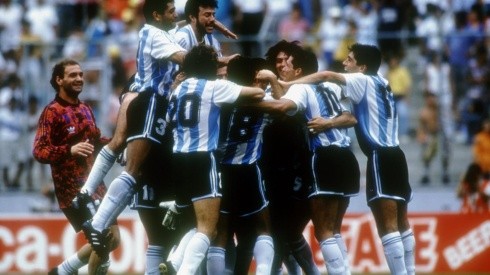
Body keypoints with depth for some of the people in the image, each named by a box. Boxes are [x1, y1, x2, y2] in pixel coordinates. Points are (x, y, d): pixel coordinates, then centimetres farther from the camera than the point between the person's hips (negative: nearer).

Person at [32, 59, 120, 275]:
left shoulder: (85, 110, 14)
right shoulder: (52, 112, -10)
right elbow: (39, 151, -19)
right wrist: (70, 150, -34)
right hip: (73, 190, -8)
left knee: (112, 239, 10)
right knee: (105, 239, -14)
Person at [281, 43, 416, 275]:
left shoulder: (364, 81, -5)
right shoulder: (380, 84, 17)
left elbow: (327, 76, -14)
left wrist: (286, 84, -13)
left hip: (380, 157, -9)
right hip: (393, 154, 9)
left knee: (388, 227, -11)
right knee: (401, 223, 12)